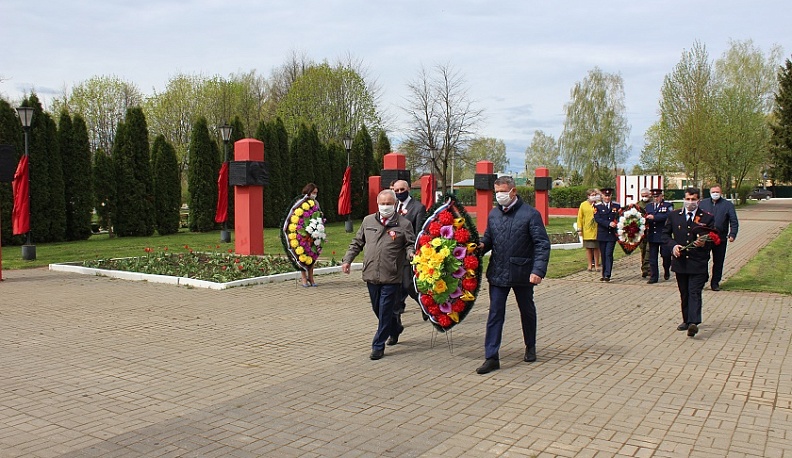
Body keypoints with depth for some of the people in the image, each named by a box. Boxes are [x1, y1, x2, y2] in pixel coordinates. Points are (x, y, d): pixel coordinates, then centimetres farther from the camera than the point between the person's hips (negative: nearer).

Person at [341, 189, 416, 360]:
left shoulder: (403, 224, -1)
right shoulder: (368, 221, 10)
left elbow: (410, 244, 1)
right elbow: (357, 243, 17)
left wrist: (410, 253, -21)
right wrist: (347, 259, 10)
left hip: (391, 276, -4)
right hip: (371, 275, 4)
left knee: (385, 312, -1)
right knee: (377, 310, 15)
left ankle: (378, 346, 9)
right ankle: (394, 330, 40)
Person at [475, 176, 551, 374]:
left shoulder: (530, 214, -9)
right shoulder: (493, 214, 6)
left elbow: (542, 244, -11)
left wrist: (538, 270, -22)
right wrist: (482, 245, -8)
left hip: (522, 273, -3)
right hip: (498, 272, 3)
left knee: (527, 311, 17)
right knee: (495, 313, -2)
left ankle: (530, 347, 39)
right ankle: (491, 357, 1)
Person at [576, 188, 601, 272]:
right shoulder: (583, 205, 1)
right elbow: (580, 217, 2)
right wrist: (579, 229, -1)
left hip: (596, 230, 0)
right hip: (587, 231, 0)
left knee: (596, 248, 4)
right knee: (588, 248, 6)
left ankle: (596, 265, 13)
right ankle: (590, 265, 16)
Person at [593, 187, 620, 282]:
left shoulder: (616, 206, 7)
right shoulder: (598, 206, 3)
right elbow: (597, 219, -9)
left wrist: (616, 224, -12)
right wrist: (608, 223, -20)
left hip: (612, 234, -1)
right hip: (602, 234, 1)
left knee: (609, 254, -9)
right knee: (603, 255, 6)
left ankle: (607, 275, -11)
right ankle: (604, 275, 15)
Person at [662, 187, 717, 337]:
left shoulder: (707, 218, 1)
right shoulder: (674, 216, 8)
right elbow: (665, 234, 11)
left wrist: (704, 244, -21)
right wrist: (673, 245, -8)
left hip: (698, 263, -3)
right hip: (680, 262, 3)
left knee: (694, 293, -12)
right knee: (684, 294, 12)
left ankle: (694, 323, -19)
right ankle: (686, 321, 24)